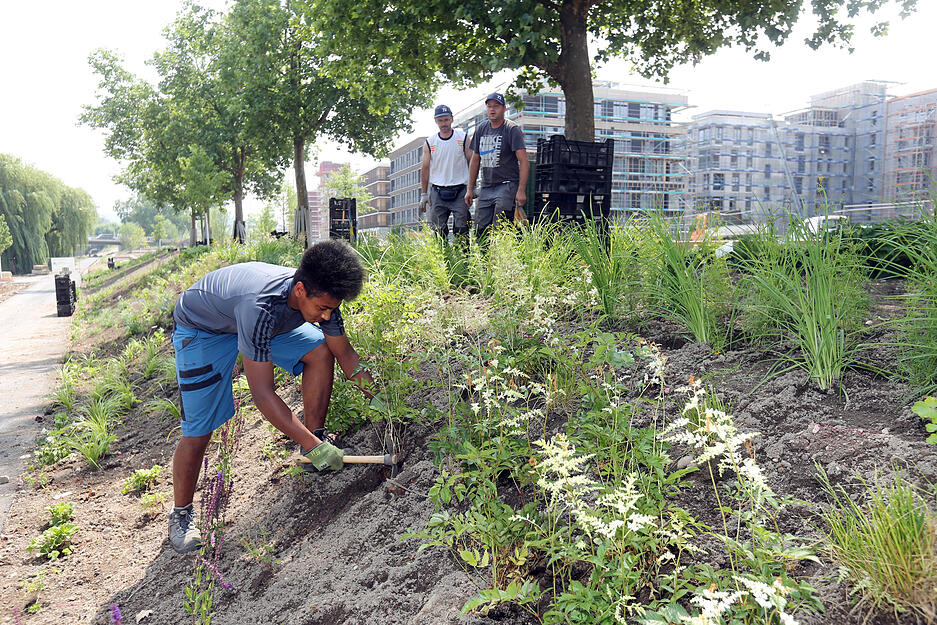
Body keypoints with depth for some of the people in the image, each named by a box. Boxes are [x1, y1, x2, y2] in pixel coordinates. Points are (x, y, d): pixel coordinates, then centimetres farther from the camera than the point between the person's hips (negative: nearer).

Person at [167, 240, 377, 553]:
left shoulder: (320, 295, -23)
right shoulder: (261, 304, -44)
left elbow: (344, 353, -7)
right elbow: (262, 393, -41)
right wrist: (312, 447, -38)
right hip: (202, 327, -6)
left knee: (321, 351, -12)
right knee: (198, 428, -9)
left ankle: (317, 435, 6)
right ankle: (181, 513, 14)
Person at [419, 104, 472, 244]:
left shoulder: (463, 138, 4)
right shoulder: (429, 142, 8)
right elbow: (425, 169, 11)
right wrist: (423, 194, 7)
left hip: (460, 191, -2)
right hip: (437, 192, 2)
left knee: (461, 231, -4)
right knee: (437, 229, 1)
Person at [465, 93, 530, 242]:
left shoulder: (512, 129, -4)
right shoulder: (481, 130, 14)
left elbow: (524, 161, -10)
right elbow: (475, 160, 21)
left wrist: (521, 191, -18)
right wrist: (470, 189, 16)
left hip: (507, 186, -6)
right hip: (486, 188, 6)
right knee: (480, 229, 1)